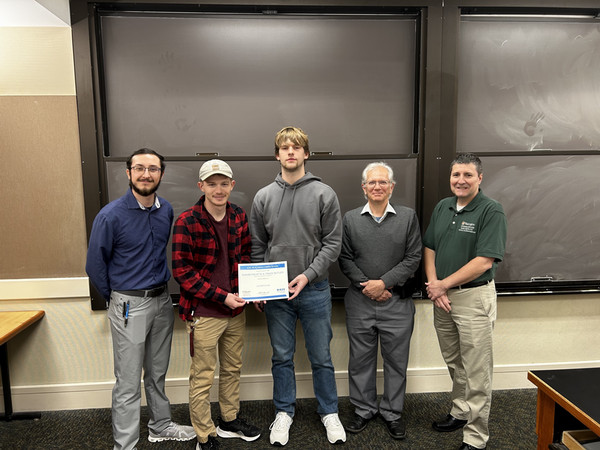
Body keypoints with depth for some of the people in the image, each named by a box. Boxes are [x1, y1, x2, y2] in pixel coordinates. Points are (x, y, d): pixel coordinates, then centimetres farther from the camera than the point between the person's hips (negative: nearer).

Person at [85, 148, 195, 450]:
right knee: (129, 383, 4)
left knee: (157, 373, 21)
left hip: (162, 300, 6)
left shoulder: (166, 210, 1)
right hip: (129, 305, -5)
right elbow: (95, 265, -6)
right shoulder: (111, 215, -16)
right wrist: (116, 299, 3)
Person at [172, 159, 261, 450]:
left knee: (232, 369, 21)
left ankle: (229, 420, 43)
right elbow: (182, 271, -16)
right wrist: (221, 296, -20)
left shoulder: (239, 216, 2)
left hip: (236, 310, 6)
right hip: (204, 313, -6)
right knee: (202, 377, 8)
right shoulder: (186, 222, -16)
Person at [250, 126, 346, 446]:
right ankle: (284, 412, 33)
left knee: (321, 357, 11)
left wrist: (308, 275, -14)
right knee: (282, 357, 15)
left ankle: (329, 412, 32)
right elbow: (257, 246, 7)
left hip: (314, 289, -1)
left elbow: (332, 242, -4)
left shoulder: (323, 194, -2)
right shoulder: (263, 197, 4)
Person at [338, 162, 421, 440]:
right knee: (360, 359, 12)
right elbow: (345, 259, 1)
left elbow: (413, 258, -4)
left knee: (396, 360, 10)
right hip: (360, 302, 1)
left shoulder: (408, 217, 1)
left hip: (397, 302, 0)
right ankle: (363, 410, 31)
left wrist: (384, 282, -13)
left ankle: (392, 413, 30)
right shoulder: (350, 219, 4)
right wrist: (366, 286, -10)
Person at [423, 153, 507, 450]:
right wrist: (434, 286, -5)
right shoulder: (442, 207, 8)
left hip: (474, 297, -6)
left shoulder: (491, 211, -11)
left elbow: (484, 261, -18)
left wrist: (444, 284, -14)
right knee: (454, 363, 19)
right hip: (441, 295, 6)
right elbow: (429, 248, 9)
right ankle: (460, 412, 38)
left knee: (476, 371, 3)